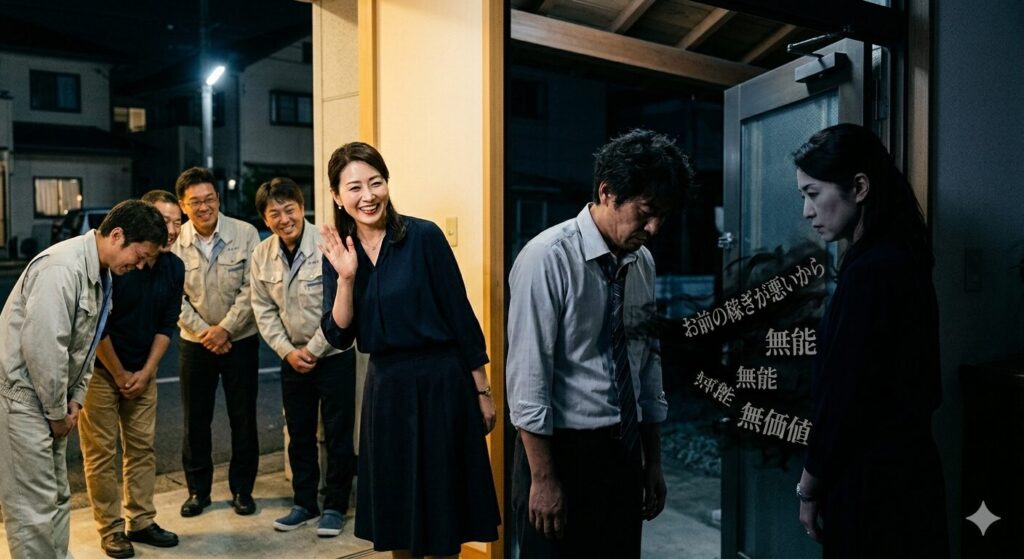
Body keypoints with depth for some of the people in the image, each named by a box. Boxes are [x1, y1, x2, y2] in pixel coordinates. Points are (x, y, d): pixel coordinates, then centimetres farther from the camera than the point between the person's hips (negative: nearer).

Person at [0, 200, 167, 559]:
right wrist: (58, 412, -15)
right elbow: (42, 345, -25)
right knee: (34, 508, -4)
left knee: (57, 499, 16)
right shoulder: (63, 268, -23)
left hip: (47, 399, 10)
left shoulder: (100, 275, 8)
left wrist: (74, 401, 9)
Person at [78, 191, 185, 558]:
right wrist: (119, 374, -10)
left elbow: (166, 325, 2)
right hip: (99, 368, -5)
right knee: (101, 450, 0)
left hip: (142, 371, 5)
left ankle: (141, 522, 19)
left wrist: (145, 372, -3)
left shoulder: (174, 268, -4)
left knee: (142, 446, 9)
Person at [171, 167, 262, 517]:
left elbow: (251, 288, -10)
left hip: (240, 340, -1)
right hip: (195, 343, 1)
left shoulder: (245, 234, -10)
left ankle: (242, 489, 21)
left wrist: (225, 328, -15)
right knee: (195, 420, 10)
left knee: (243, 419, 6)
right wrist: (203, 331, -12)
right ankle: (198, 490, 26)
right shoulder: (174, 241, -6)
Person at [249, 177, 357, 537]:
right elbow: (264, 310, 4)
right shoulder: (262, 255, -1)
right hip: (293, 357, 5)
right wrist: (287, 351, -6)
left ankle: (335, 507, 18)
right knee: (299, 436, 14)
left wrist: (314, 349, -14)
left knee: (338, 435, 3)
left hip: (334, 355, -5)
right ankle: (304, 503, 29)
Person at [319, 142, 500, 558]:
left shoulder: (423, 236, -12)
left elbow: (460, 316, -8)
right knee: (396, 507, 15)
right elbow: (339, 336, -2)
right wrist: (345, 278, -17)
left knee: (440, 505, 6)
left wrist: (482, 391, -6)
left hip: (441, 382, -4)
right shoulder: (338, 252, 2)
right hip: (385, 386, 4)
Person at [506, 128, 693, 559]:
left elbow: (648, 365, 12)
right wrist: (543, 478, -15)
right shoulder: (548, 259, -17)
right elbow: (527, 380, -17)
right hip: (563, 448, -6)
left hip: (625, 449, 7)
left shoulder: (643, 262, 5)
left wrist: (653, 462, 15)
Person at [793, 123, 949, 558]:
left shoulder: (871, 272, -22)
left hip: (873, 481, -9)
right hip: (905, 463, 9)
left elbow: (844, 396, -21)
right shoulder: (901, 260, 8)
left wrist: (809, 486, -8)